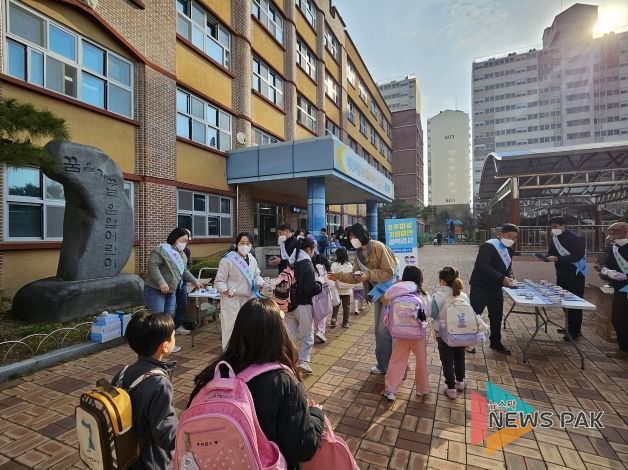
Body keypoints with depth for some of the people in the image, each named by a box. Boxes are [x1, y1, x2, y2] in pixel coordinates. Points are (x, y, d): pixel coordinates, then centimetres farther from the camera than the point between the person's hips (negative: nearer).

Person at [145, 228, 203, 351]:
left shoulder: (182, 255, 15)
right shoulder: (162, 250, -13)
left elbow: (184, 271, 25)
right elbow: (152, 265, -23)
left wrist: (195, 281, 21)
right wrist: (161, 282, -29)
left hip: (171, 291, 8)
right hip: (155, 290, -8)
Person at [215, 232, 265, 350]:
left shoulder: (252, 259, 6)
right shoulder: (227, 260, -13)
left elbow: (257, 275, 19)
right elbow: (219, 281, -11)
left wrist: (260, 282, -2)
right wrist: (225, 291, -30)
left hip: (249, 299, 6)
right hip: (232, 300, -6)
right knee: (231, 330, -4)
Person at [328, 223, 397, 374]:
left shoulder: (378, 247, -20)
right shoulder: (359, 253, 4)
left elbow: (389, 272, -21)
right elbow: (355, 276, 7)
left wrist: (368, 275, -27)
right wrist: (338, 276, -3)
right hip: (378, 293, 8)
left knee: (385, 330, -3)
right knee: (379, 330, 15)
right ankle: (383, 365, 30)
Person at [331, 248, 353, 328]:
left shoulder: (334, 265, -12)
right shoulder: (349, 265, -1)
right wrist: (352, 286, 16)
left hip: (337, 289, -2)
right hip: (347, 289, 2)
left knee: (336, 305, 12)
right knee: (346, 306, 10)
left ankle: (334, 319, 1)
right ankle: (345, 322, 15)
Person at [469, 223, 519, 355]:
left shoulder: (510, 250, 9)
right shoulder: (488, 246, -18)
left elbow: (508, 267, 16)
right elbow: (483, 265, -28)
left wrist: (510, 278, -6)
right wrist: (502, 278, -31)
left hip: (496, 288, 8)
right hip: (480, 286, -8)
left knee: (497, 315, 15)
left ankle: (496, 342, 32)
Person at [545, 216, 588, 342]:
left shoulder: (576, 238, -14)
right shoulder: (554, 238, 6)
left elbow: (576, 256, -23)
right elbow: (551, 253, 12)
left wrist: (557, 259, -30)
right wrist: (547, 257, -10)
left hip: (575, 275, -7)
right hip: (562, 274, 7)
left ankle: (575, 331, 9)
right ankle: (570, 326, 27)